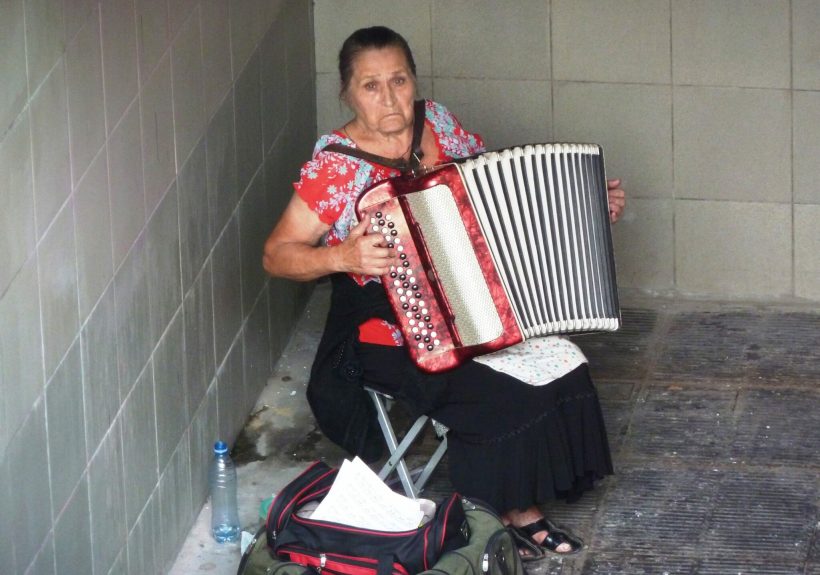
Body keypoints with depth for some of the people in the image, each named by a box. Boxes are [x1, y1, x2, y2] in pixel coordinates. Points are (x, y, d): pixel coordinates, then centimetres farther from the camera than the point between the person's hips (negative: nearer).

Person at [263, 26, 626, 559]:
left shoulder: (438, 124, 2)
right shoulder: (336, 166, -15)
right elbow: (277, 254, -13)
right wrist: (343, 257, -31)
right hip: (389, 332, -6)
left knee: (564, 367, -13)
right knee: (502, 398, -23)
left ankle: (527, 507, 1)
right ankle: (516, 513, 2)